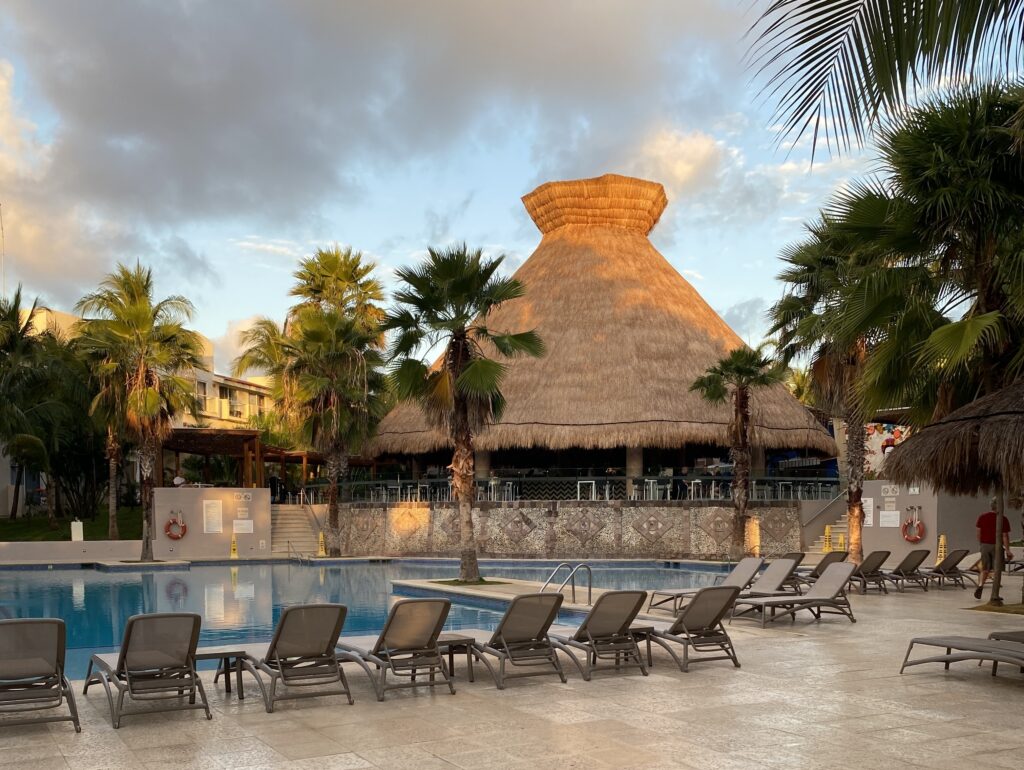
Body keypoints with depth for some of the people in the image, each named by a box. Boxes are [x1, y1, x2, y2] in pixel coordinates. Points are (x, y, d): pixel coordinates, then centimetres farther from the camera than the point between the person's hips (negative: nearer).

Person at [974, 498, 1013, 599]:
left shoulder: (982, 517, 3)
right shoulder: (1004, 519, -9)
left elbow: (979, 533, 6)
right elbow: (1005, 536, -12)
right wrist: (1007, 551, -8)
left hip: (985, 545, 3)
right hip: (996, 546, -3)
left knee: (985, 570, 12)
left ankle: (980, 585, -14)